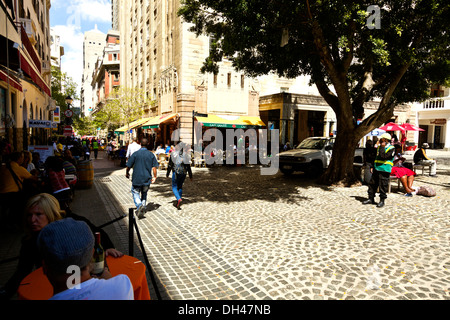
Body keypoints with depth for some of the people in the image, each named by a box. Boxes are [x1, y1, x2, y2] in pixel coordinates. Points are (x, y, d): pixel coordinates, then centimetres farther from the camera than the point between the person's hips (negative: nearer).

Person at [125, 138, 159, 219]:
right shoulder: (151, 154, 0)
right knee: (144, 194, 21)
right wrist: (154, 177, 10)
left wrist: (127, 173, 15)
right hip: (147, 179, 3)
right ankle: (143, 207, 19)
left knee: (135, 193, 8)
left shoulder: (135, 154, -8)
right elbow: (154, 167, -2)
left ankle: (139, 206, -16)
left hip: (137, 178, -3)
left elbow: (128, 166, -4)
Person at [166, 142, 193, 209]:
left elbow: (170, 165, -2)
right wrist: (190, 176, 10)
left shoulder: (173, 154, -7)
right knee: (180, 187, 17)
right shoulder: (186, 155, 0)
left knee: (174, 187, 5)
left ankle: (179, 199, -20)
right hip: (183, 173, 3)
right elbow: (188, 166, 3)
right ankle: (178, 203, 18)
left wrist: (167, 173, 10)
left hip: (176, 173, -3)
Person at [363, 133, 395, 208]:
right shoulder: (379, 147, 15)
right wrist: (373, 167, 18)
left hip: (384, 170, -7)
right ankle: (371, 199, 19)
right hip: (376, 169, 7)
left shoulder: (391, 148, -7)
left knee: (383, 186, -3)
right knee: (372, 184, 9)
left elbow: (384, 156, -22)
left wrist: (382, 147, -14)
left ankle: (382, 201, 9)